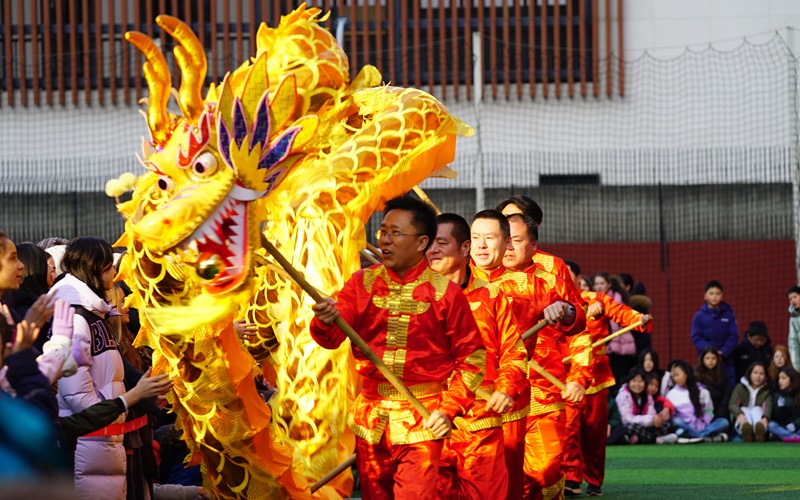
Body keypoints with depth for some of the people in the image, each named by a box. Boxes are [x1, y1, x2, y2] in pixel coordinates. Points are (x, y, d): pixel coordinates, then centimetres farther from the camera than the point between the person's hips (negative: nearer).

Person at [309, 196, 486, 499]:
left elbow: (472, 358, 0)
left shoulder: (446, 293, -4)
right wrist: (326, 321, -31)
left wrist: (449, 409, -9)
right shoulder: (363, 284, 5)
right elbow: (331, 337, -7)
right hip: (370, 419, 3)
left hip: (422, 421, -3)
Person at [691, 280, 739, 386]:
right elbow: (696, 338, -2)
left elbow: (733, 337, -1)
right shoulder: (699, 316, 3)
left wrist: (723, 352, -15)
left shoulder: (728, 315, 4)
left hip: (726, 360, 1)